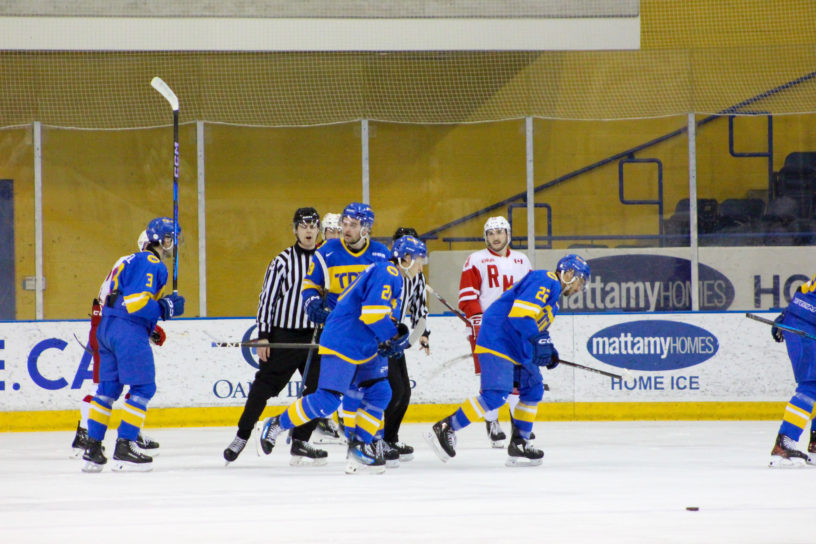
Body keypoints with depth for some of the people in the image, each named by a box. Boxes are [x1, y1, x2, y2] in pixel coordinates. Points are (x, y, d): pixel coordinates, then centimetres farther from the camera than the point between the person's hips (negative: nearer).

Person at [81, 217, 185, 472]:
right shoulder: (152, 264, -9)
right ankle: (123, 449, -10)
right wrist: (166, 308, -13)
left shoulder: (132, 260, 21)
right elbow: (137, 301, -20)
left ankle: (92, 449, 12)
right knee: (143, 387, -5)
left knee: (108, 387, 12)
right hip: (129, 330, -10)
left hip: (107, 327, 10)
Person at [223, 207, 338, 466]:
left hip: (316, 335, 3)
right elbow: (267, 297, -3)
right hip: (284, 334, -3)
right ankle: (242, 436, 13)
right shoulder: (284, 261, -4)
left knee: (316, 389, -3)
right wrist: (263, 335, -8)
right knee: (265, 385, 0)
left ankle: (300, 443, 4)